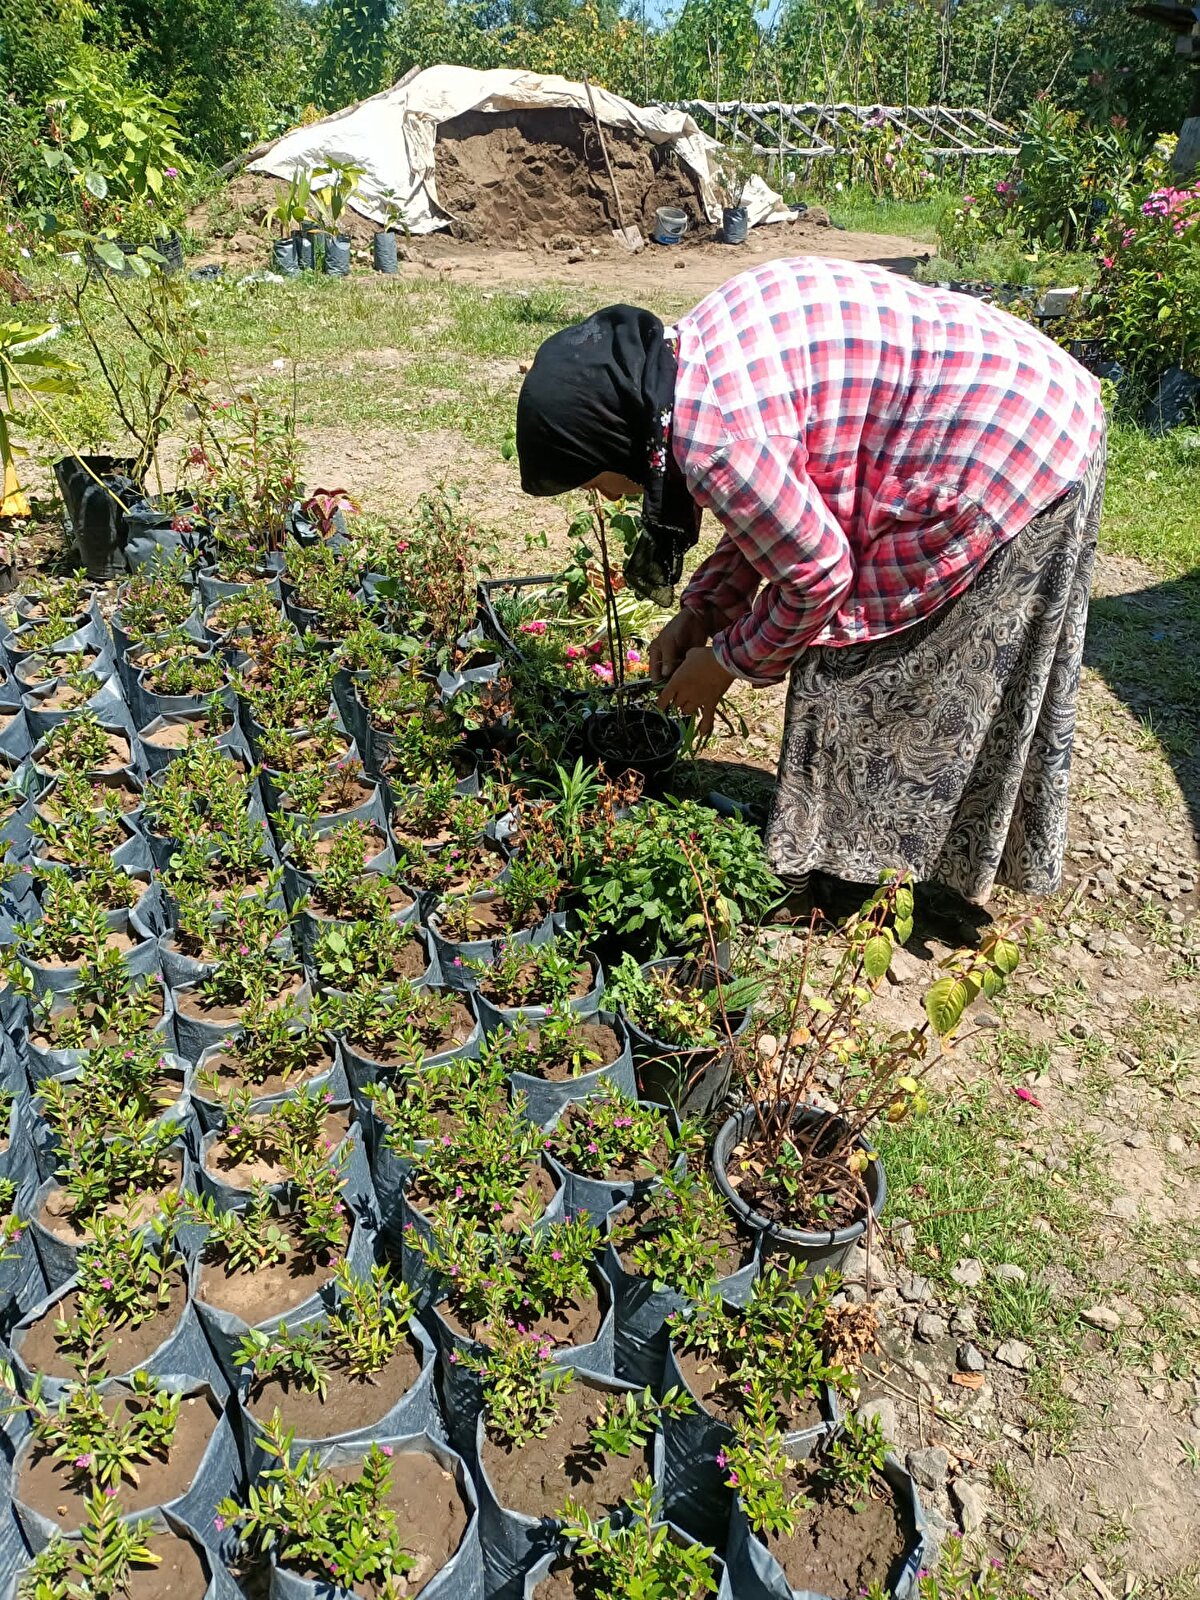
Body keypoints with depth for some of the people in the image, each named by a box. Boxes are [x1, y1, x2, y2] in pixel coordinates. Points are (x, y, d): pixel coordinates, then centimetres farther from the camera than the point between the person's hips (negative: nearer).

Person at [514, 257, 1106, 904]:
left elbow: (818, 576, -17)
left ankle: (870, 877, 25)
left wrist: (727, 662, -1)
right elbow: (778, 507, 13)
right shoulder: (692, 350, 3)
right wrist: (698, 613, 10)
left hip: (1008, 466, -9)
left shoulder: (711, 434, -26)